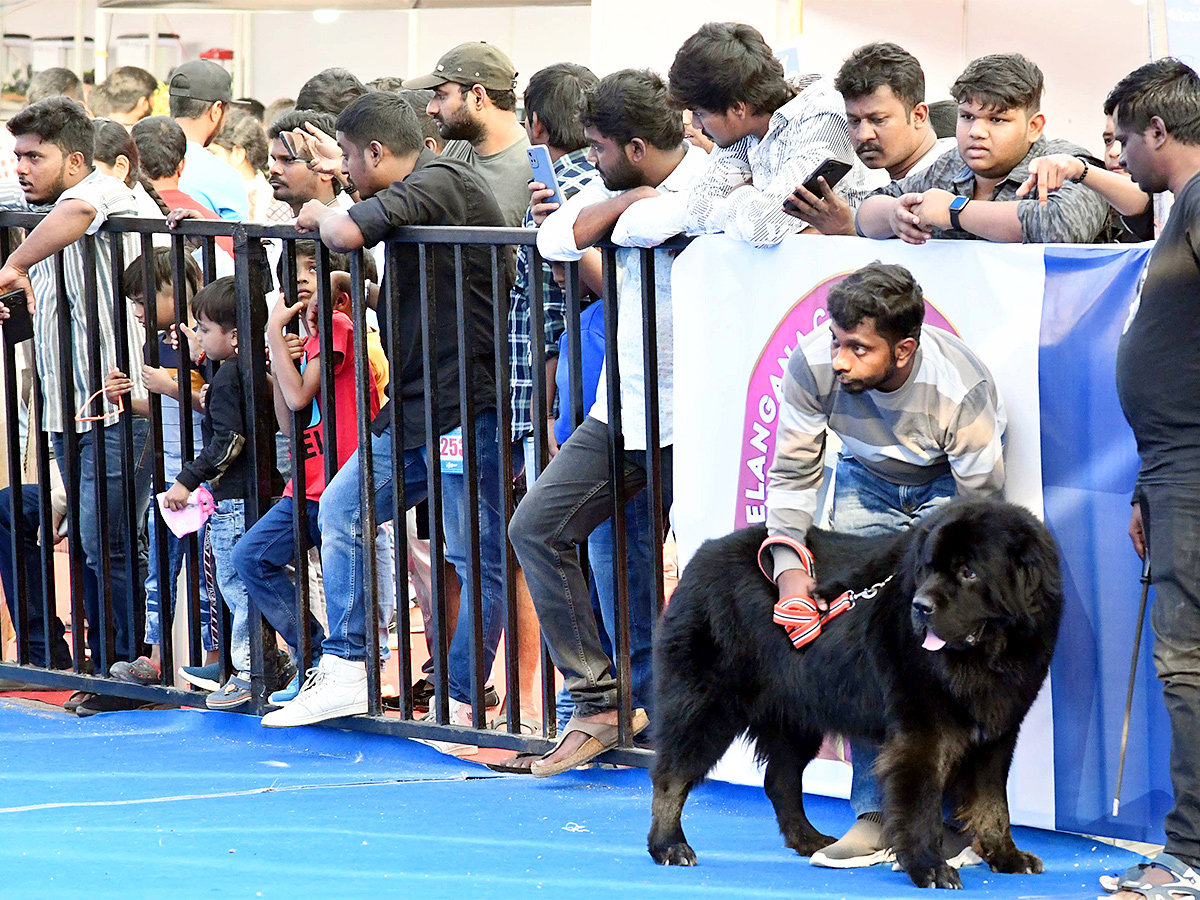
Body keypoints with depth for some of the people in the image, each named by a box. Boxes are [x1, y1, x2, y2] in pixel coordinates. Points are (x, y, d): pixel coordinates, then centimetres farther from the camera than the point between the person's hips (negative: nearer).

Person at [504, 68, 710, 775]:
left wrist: (635, 205, -12)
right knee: (538, 526, 1)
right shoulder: (625, 182, 9)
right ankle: (597, 703, 1)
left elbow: (643, 227, -33)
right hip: (623, 407, 8)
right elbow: (556, 240, -2)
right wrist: (629, 199, -11)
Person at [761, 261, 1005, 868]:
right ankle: (876, 814, -8)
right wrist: (791, 567, -25)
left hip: (949, 482, -3)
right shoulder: (814, 364, -28)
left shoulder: (960, 390, -36)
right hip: (867, 480, 3)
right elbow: (791, 474, -12)